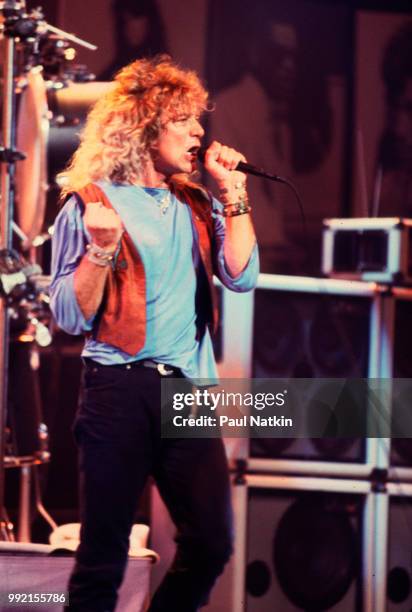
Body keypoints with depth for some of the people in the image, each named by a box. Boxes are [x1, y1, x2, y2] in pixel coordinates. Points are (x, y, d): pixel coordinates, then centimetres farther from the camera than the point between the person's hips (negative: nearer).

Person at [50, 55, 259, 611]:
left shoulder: (198, 207, 14)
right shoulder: (91, 203, -2)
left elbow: (241, 276, 0)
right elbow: (71, 316, -6)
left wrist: (234, 194, -1)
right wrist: (101, 250, -21)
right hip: (120, 388, -5)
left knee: (212, 543, 3)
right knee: (103, 555, -3)